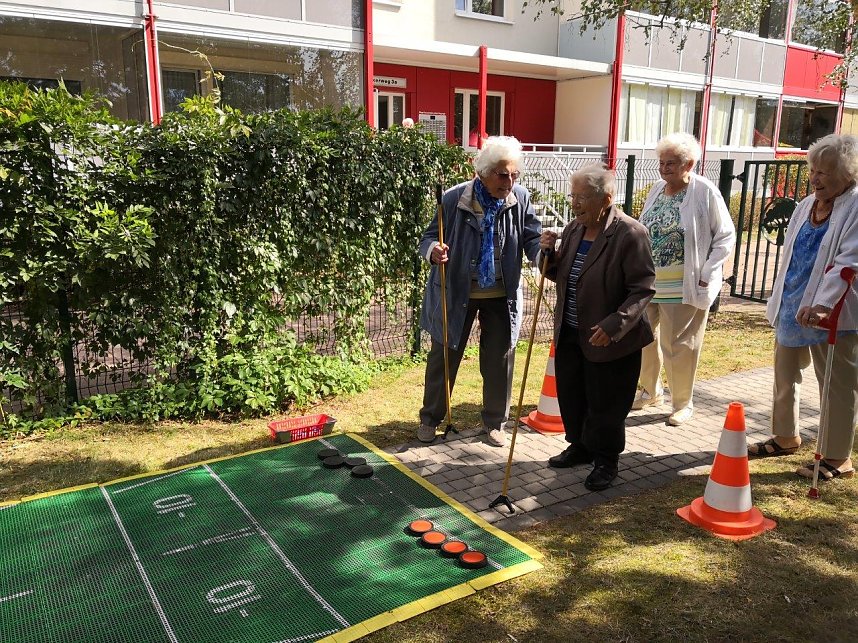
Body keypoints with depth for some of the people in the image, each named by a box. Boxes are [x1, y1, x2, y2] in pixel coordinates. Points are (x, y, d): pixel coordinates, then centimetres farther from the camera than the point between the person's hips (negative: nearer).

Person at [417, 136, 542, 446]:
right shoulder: (454, 199, -16)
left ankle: (495, 421, 32)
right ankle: (430, 417, 31)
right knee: (444, 357, 10)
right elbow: (428, 237, -8)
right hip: (457, 294, -2)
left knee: (499, 360, 12)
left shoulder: (521, 199, -8)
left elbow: (533, 239, -6)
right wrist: (433, 251, -32)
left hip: (501, 296, 2)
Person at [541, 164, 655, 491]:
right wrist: (550, 254, -6)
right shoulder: (573, 229, 4)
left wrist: (614, 325, -29)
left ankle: (606, 461, 28)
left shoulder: (629, 234, -18)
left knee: (605, 404, 7)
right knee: (571, 397, 18)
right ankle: (580, 447, 40)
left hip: (610, 340, -7)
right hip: (570, 334, 7)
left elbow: (642, 289, -19)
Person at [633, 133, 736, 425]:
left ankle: (683, 403, 23)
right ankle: (650, 390, 37)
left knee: (678, 346, 4)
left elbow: (726, 237, -7)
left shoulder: (705, 192, -11)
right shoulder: (657, 189, 7)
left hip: (683, 287, -6)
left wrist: (706, 275, -13)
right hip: (647, 282, 6)